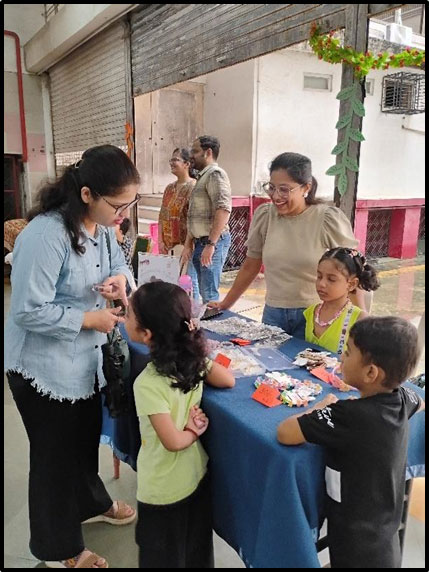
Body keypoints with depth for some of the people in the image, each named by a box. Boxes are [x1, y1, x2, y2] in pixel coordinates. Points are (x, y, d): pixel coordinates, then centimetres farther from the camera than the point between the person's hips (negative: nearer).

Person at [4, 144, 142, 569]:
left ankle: (91, 504, 54)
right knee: (55, 454, 12)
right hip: (43, 367, -8)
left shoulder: (102, 224, -3)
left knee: (86, 438, 26)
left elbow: (118, 263, 11)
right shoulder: (45, 235, -29)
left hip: (86, 359, 8)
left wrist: (119, 278, -12)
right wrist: (90, 319, -23)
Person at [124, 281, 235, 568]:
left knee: (164, 557, 20)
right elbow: (228, 380, 0)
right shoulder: (194, 356, -13)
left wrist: (193, 432, -8)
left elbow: (172, 441, -27)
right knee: (197, 552, 27)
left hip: (163, 489, -6)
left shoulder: (148, 384, -29)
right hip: (197, 473, 6)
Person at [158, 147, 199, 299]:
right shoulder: (169, 188, 15)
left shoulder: (193, 187, -9)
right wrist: (161, 241, 10)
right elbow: (162, 216, 16)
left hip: (184, 245, -8)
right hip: (168, 245, 8)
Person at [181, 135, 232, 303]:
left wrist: (210, 244, -24)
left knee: (209, 295, -7)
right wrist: (188, 245, 19)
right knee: (204, 292, 14)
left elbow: (223, 210, -22)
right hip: (200, 242, 10)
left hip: (213, 242, -10)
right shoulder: (202, 177, 20)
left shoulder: (215, 174, -10)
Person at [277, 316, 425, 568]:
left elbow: (284, 433, -30)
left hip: (356, 551, -6)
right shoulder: (402, 398, -11)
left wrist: (320, 408, -13)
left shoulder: (349, 416, -31)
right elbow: (420, 403, 14)